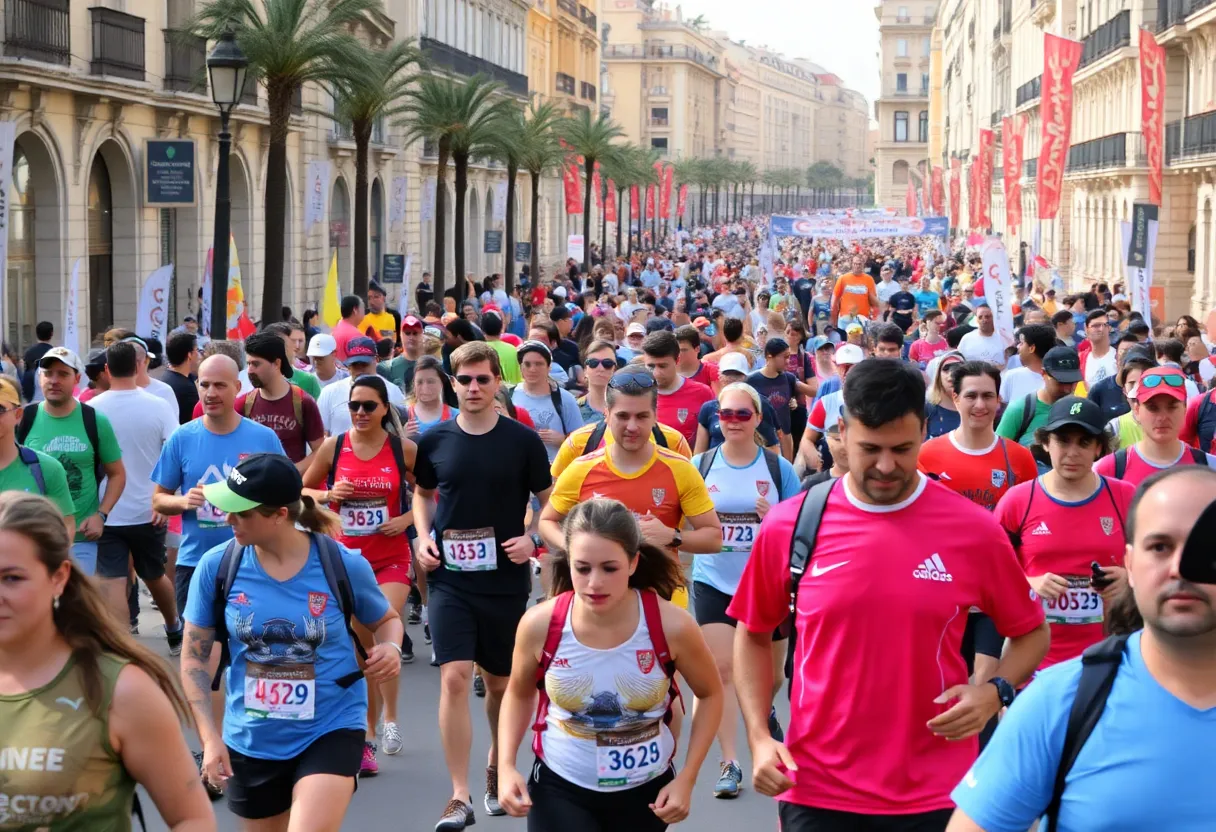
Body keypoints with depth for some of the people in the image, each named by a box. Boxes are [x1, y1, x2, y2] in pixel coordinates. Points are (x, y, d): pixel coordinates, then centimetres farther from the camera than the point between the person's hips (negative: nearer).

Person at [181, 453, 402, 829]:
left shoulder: (344, 564, -12)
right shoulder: (216, 566, -9)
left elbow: (387, 619, 9)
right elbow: (194, 658, 1)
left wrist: (390, 649, -15)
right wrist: (210, 738, -7)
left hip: (330, 731, -3)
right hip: (250, 742, 3)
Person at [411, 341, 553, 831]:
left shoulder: (523, 440, -4)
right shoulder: (435, 440, 1)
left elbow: (549, 502, 6)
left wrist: (533, 539, -12)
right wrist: (423, 536, 0)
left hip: (506, 580, 0)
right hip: (450, 578, 0)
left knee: (500, 683, 13)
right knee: (454, 678, -13)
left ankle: (497, 766, 40)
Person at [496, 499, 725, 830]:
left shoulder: (670, 625, -20)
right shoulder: (540, 625, -17)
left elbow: (710, 695, 0)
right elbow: (519, 694, 5)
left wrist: (686, 779, -7)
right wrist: (506, 766, -8)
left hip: (646, 790, 1)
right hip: (559, 786, -1)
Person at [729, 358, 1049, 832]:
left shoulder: (974, 529, -6)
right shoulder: (789, 525, -4)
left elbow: (1030, 632, 9)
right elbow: (753, 634, 9)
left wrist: (996, 691, -10)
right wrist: (758, 737, -3)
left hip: (937, 794, 0)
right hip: (817, 792, 0)